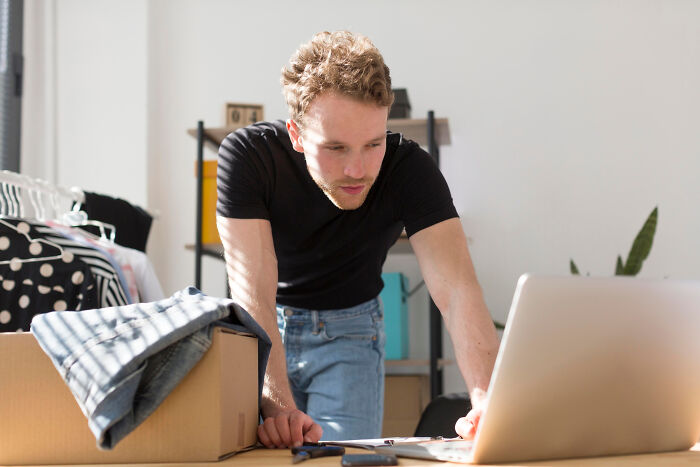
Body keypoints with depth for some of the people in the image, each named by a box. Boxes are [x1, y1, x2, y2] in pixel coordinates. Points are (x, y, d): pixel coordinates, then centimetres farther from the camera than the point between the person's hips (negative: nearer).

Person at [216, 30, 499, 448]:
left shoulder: (410, 168, -24)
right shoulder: (248, 155, -28)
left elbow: (457, 289, -35)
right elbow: (253, 296, -35)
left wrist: (487, 398, -53)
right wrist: (277, 404, -50)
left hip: (350, 330, 0)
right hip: (265, 330, 0)